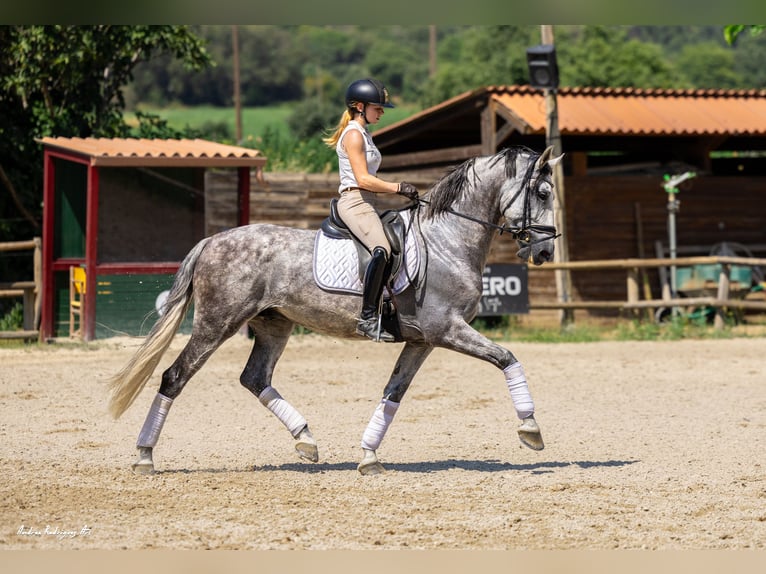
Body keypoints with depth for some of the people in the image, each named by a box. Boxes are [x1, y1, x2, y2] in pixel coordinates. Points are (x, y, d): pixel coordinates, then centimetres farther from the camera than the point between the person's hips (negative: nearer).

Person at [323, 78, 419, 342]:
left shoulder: (364, 133, 22)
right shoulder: (353, 135, -9)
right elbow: (363, 179, -18)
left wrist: (398, 190, 12)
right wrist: (398, 188, -15)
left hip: (368, 203, 11)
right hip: (354, 202, -11)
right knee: (382, 250, -31)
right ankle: (368, 318, -34)